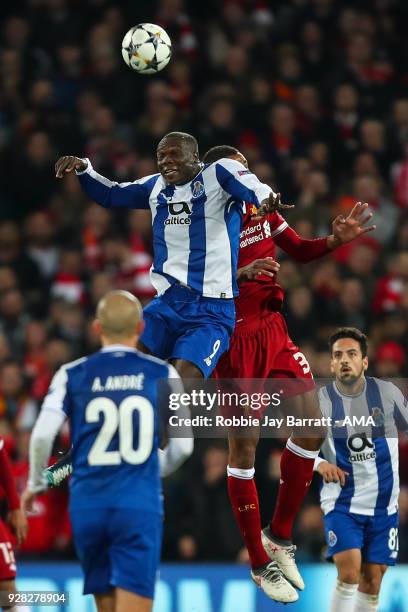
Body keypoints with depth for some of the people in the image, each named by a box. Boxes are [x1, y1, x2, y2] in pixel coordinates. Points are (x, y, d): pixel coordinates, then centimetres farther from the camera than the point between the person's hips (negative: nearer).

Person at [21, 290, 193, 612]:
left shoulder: (72, 375, 4)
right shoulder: (163, 374, 4)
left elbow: (42, 435, -5)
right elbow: (183, 444, 5)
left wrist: (36, 484, 12)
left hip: (88, 504, 2)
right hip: (139, 504, -2)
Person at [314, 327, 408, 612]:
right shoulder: (320, 400, -7)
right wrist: (320, 463, -15)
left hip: (383, 504, 2)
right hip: (342, 502, -2)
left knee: (372, 581, 5)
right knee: (349, 573, -20)